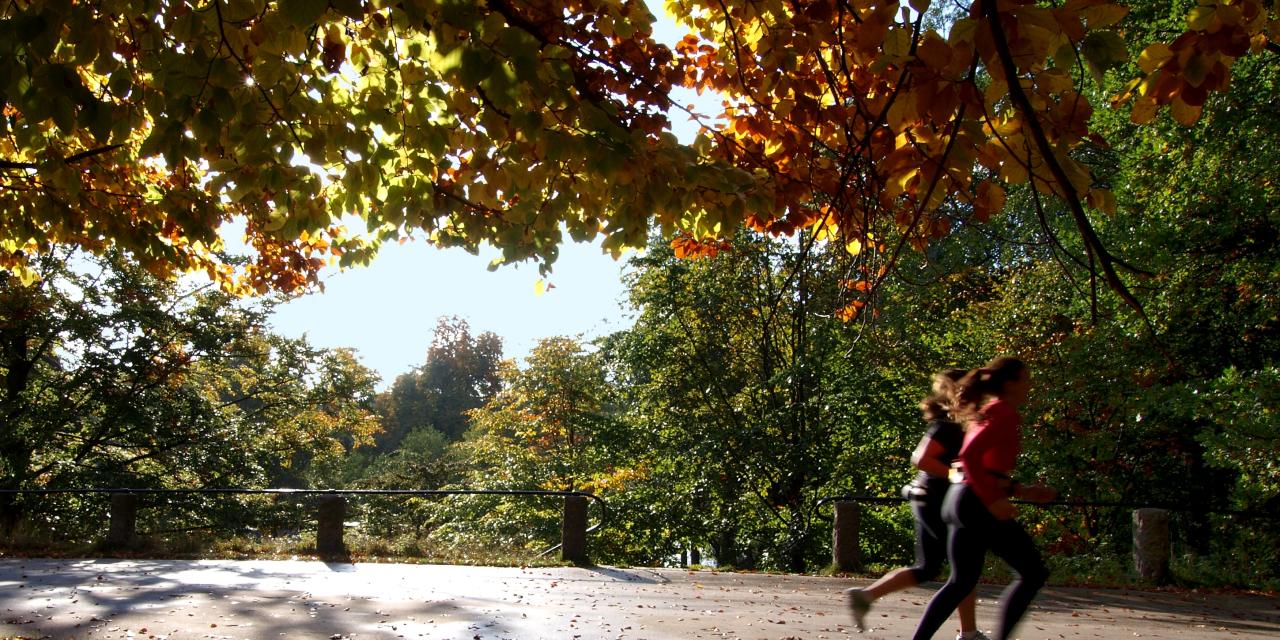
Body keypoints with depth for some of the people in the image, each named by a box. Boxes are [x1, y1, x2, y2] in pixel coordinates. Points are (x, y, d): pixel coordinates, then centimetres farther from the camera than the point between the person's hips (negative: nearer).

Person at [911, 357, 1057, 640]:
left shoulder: (988, 412, 20)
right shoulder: (1005, 413, -9)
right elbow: (970, 454, -23)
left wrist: (1023, 491, 19)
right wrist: (993, 500, -23)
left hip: (960, 498, 9)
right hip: (977, 503, -9)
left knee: (961, 582, 13)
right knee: (1033, 572, 2)